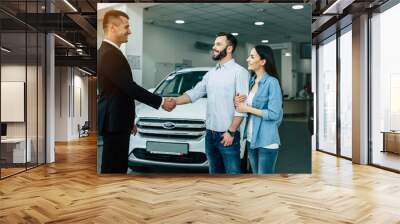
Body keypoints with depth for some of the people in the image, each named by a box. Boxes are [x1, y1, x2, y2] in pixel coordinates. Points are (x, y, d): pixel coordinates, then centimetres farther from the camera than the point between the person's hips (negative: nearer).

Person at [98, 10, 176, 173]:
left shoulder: (108, 52, 15)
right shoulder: (110, 55, -19)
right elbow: (130, 88, -22)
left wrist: (129, 121, 22)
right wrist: (161, 102, -14)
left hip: (117, 120, 10)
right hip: (114, 122, -10)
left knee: (119, 166, 16)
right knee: (112, 167, -2)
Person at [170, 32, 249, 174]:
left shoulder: (239, 72, -9)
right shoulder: (210, 73, 12)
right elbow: (194, 93, 9)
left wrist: (231, 132, -17)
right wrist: (174, 101, -8)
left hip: (227, 135, -7)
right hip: (210, 134, 7)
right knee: (215, 173, 17)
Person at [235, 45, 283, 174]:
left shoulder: (272, 82, -14)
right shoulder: (251, 80, 8)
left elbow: (274, 114, -19)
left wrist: (248, 109, -15)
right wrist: (237, 103, -5)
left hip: (266, 141, -7)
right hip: (251, 139, 8)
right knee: (255, 173, 19)